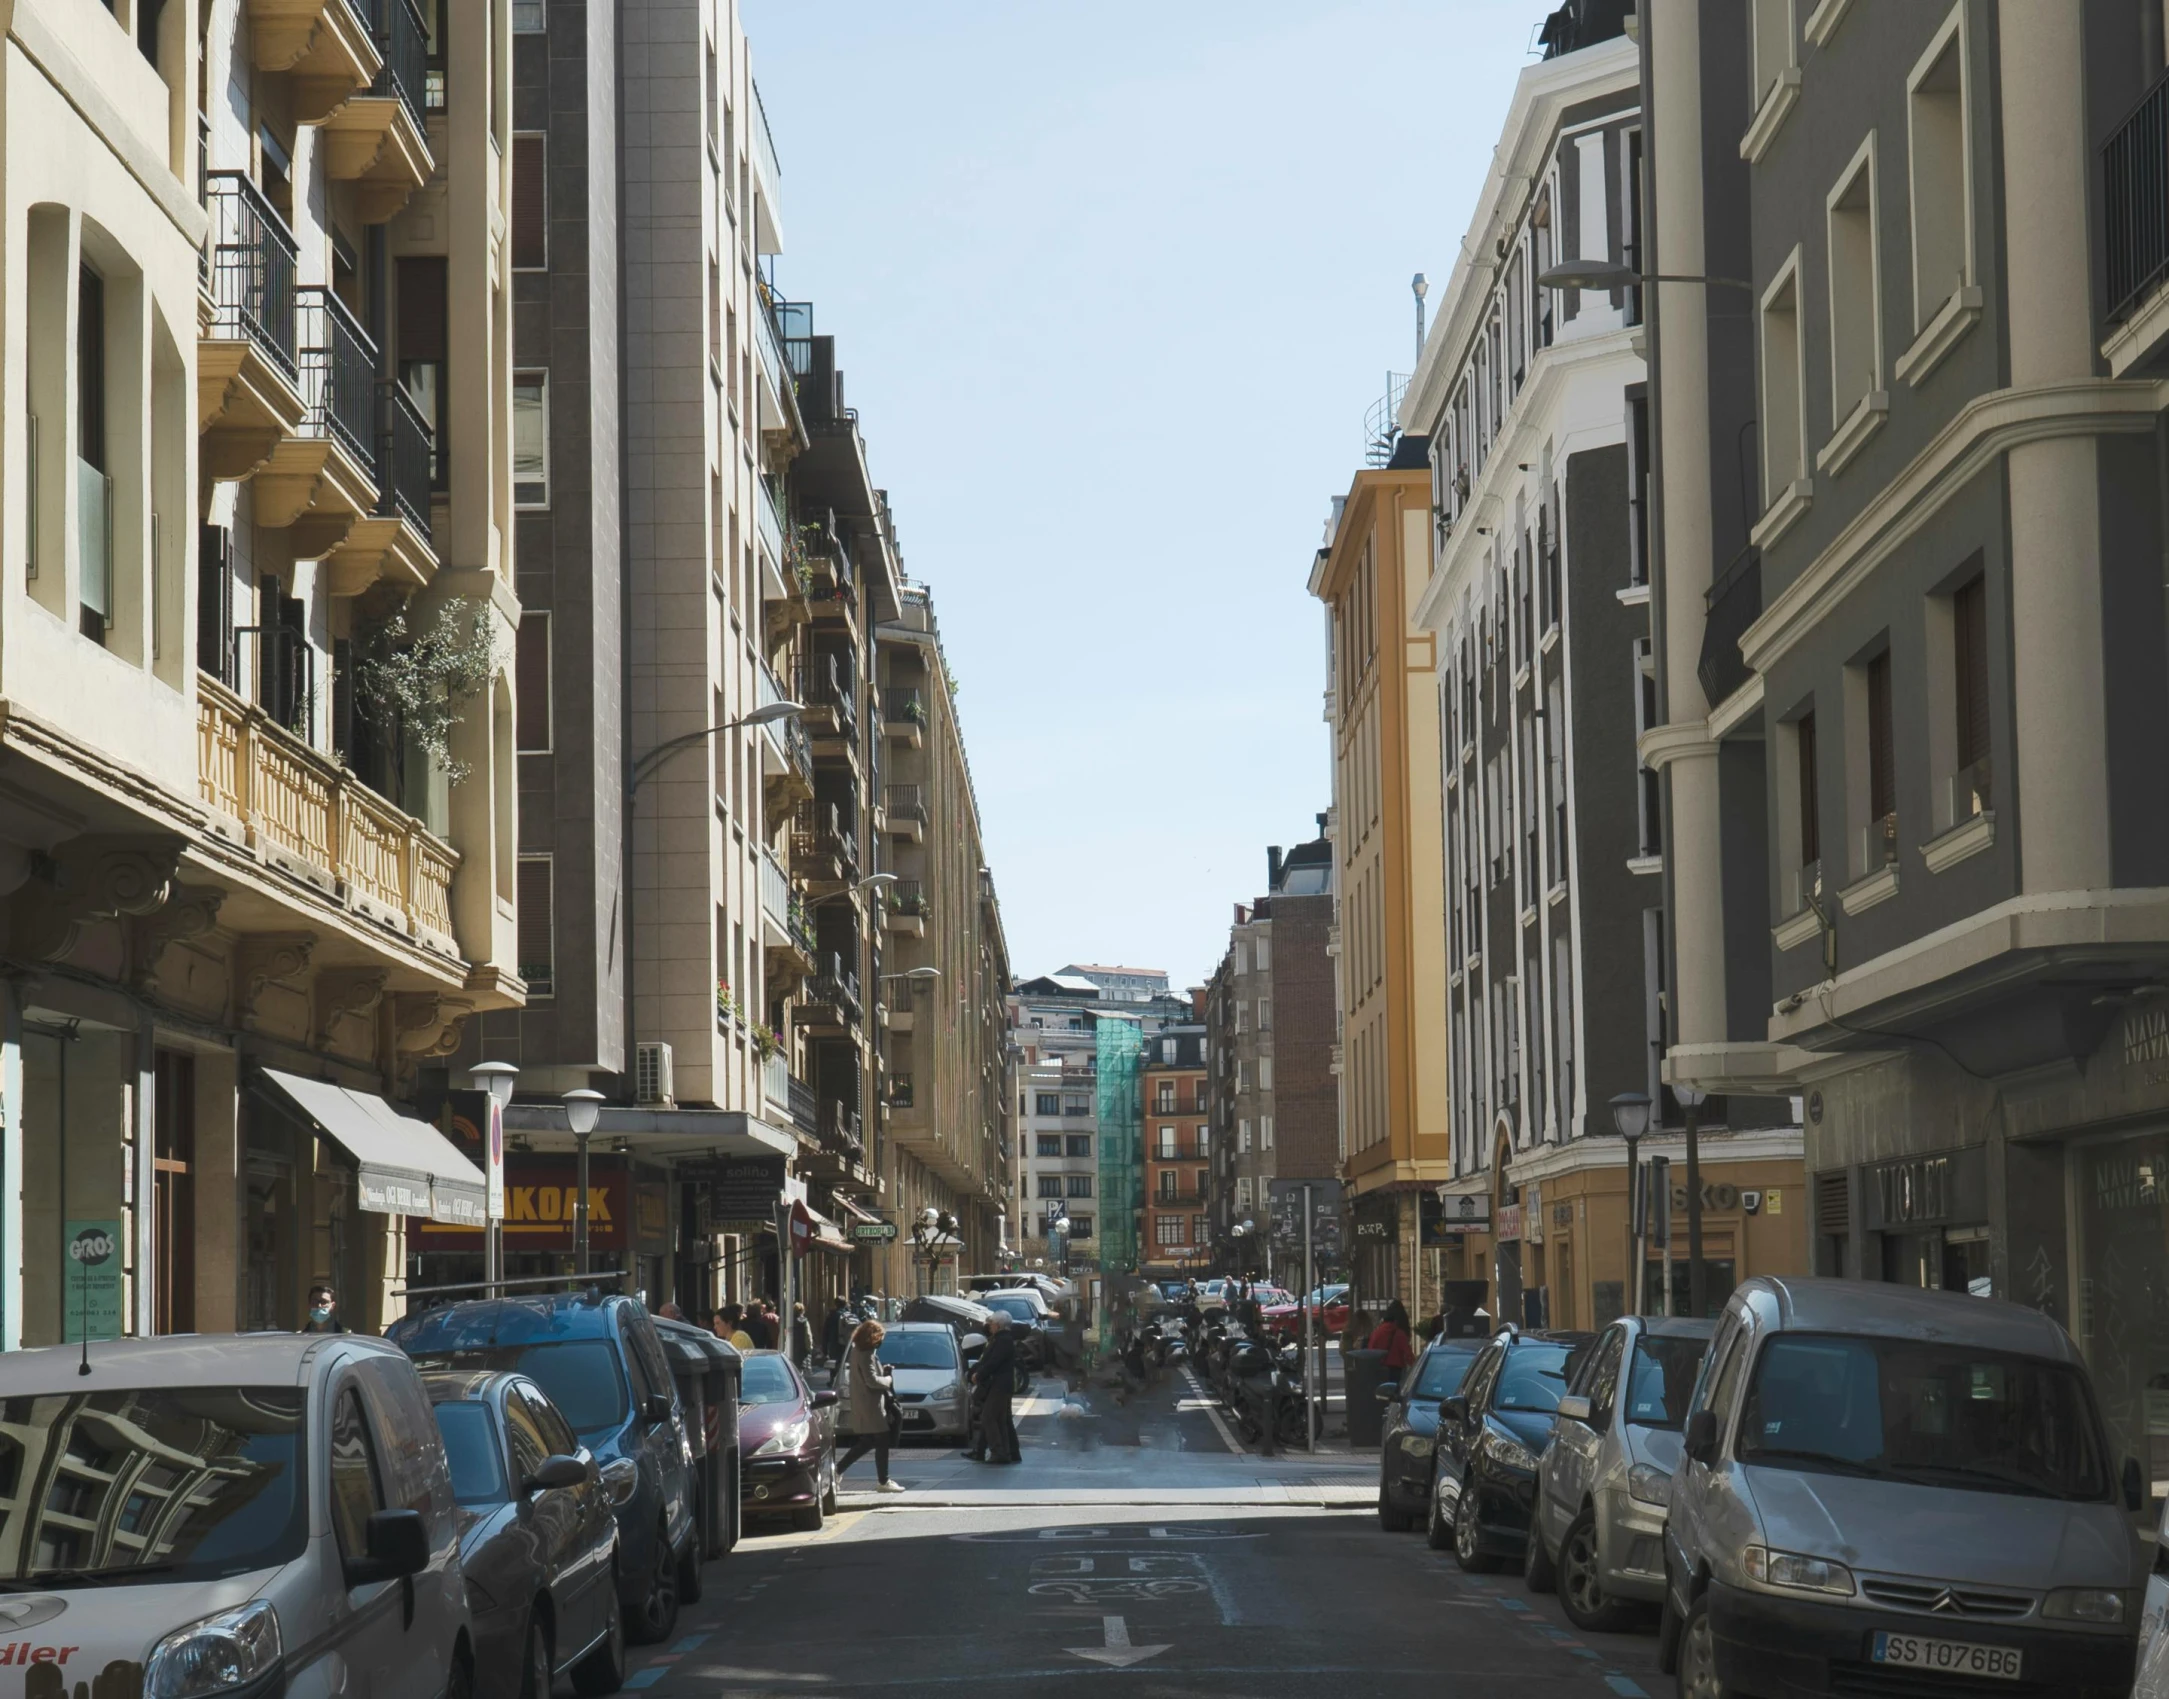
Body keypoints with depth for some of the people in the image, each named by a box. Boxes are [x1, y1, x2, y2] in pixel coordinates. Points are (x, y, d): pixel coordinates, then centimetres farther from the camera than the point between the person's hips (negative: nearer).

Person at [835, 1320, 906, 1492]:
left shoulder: (858, 1352, 12)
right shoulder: (866, 1355, -19)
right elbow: (872, 1380, -22)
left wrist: (882, 1370, 10)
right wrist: (888, 1379, -6)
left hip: (862, 1405, 10)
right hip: (871, 1406, -10)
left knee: (866, 1442, 16)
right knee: (881, 1442, -3)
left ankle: (837, 1469, 16)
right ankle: (883, 1481, 3)